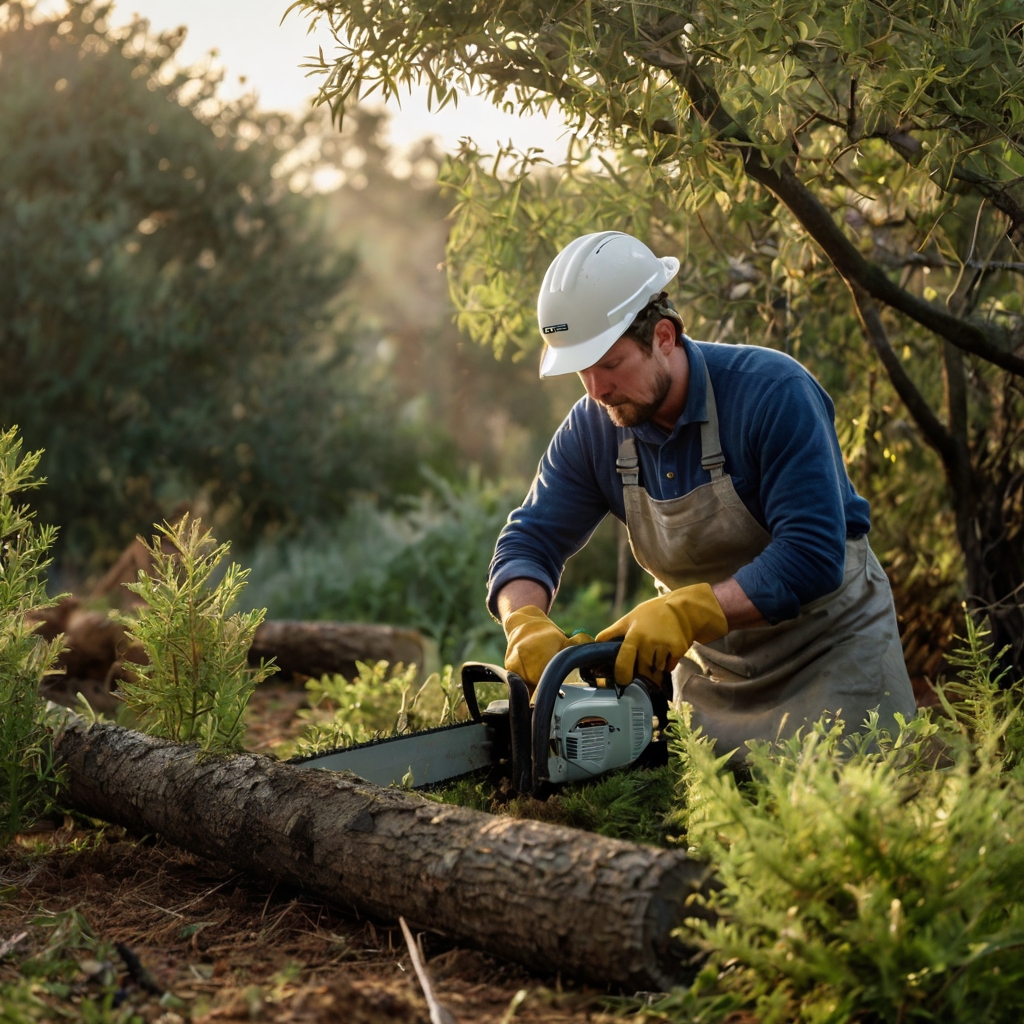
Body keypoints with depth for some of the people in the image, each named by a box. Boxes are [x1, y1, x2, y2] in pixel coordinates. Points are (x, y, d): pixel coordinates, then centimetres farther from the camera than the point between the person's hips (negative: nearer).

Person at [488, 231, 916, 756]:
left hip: (830, 650, -5)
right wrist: (527, 625, -27)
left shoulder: (773, 392, -25)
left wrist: (686, 612, -39)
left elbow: (812, 555, -31)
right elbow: (531, 540, -5)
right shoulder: (592, 428, -9)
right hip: (710, 667, 5)